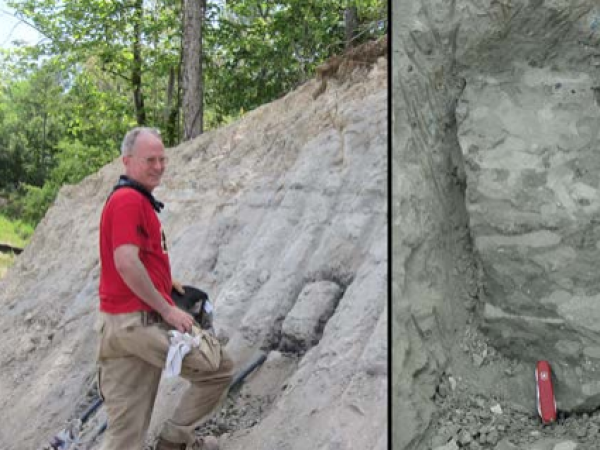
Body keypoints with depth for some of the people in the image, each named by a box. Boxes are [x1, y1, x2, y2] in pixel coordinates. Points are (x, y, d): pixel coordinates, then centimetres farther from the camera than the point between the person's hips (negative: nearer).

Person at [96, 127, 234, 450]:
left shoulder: (138, 201, 20)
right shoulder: (129, 200, -11)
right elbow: (126, 264, -21)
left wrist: (168, 284, 20)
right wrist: (168, 309, -16)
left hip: (123, 324, 10)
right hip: (138, 323, -10)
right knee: (219, 367, 4)